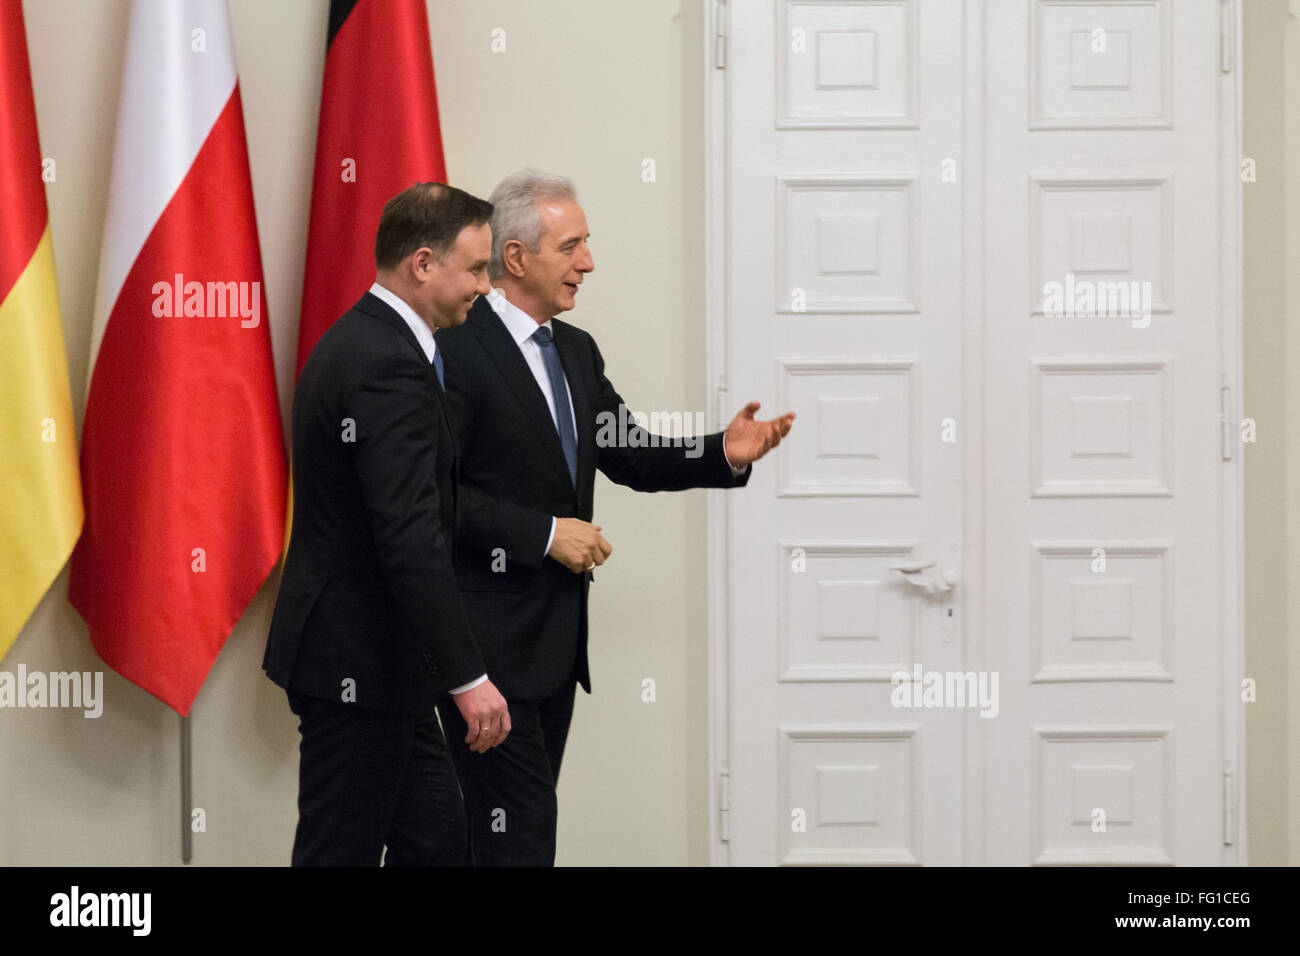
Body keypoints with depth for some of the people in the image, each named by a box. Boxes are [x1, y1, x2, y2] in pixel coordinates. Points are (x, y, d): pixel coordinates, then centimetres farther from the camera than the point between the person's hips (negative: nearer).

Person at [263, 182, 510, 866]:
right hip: (358, 662, -10)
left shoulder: (352, 342, 13)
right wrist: (468, 678, -25)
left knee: (437, 841, 12)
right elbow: (411, 538, -27)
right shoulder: (390, 365, -20)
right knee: (342, 850, -2)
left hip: (363, 654, 10)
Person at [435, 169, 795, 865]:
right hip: (488, 642, -9)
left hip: (557, 638, 9)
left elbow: (632, 458, 17)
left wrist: (723, 453, 0)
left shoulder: (577, 352, 15)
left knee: (526, 825, 12)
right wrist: (545, 533, -17)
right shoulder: (457, 349, -13)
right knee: (519, 835, -10)